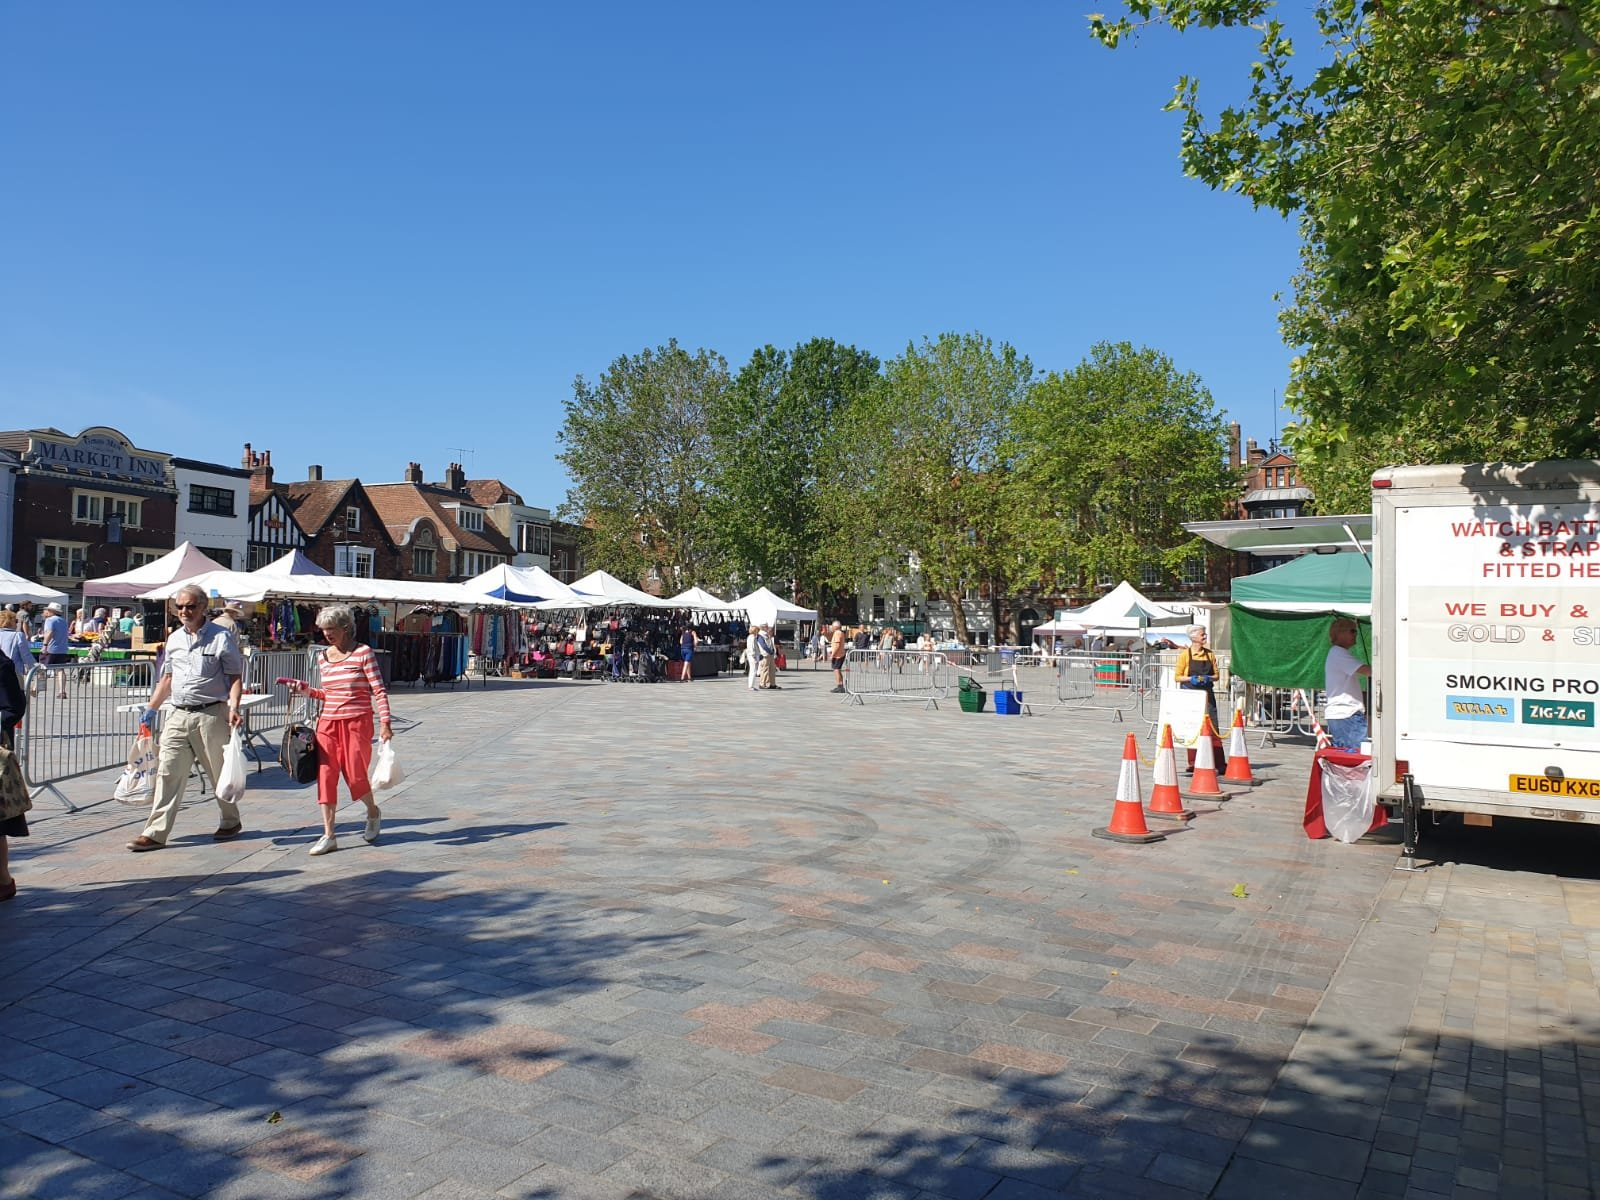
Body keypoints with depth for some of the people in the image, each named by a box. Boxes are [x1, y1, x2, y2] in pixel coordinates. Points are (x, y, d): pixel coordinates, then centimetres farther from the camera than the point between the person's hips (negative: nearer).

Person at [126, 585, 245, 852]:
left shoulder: (222, 637, -4)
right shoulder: (174, 638, 13)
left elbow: (235, 677, -6)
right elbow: (167, 678, 22)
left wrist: (233, 708, -19)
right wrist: (151, 708, 16)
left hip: (211, 715, -5)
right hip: (178, 715, 5)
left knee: (219, 773, 7)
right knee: (167, 772, -1)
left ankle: (231, 822, 25)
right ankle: (156, 833, 1)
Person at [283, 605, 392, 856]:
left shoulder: (363, 653, -7)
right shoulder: (324, 657, 10)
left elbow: (379, 690, -9)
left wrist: (384, 722, -16)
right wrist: (305, 689, 3)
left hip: (357, 722, -5)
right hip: (328, 723, 5)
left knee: (355, 776, -2)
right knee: (325, 776, -1)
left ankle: (373, 812, 29)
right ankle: (328, 836, 4)